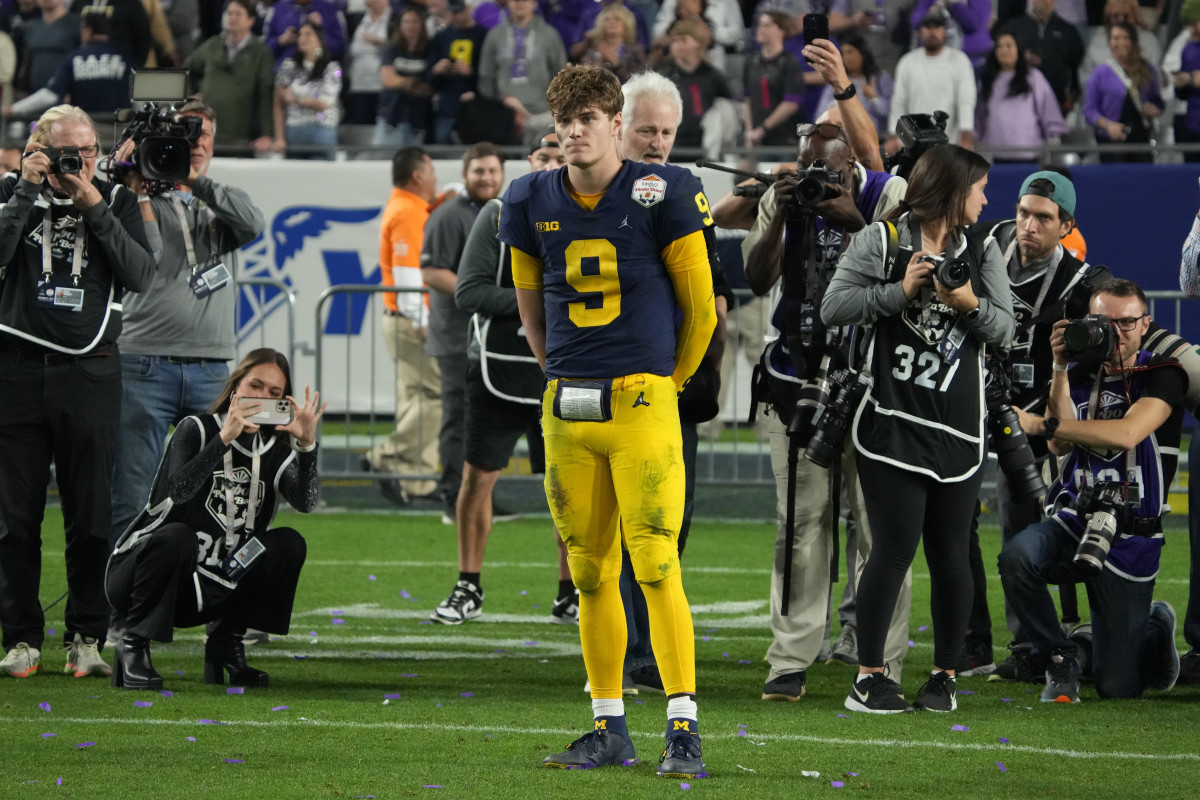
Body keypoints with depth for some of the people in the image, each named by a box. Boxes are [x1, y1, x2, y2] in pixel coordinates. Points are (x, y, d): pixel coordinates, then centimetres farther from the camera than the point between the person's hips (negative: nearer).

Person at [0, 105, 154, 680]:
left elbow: (140, 276, -5)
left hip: (89, 373, 0)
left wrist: (94, 209, -10)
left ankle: (86, 639, 8)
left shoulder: (116, 201, 7)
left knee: (90, 518, 0)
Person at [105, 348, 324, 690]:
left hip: (208, 590, 5)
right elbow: (178, 489, -29)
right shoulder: (197, 429, -9)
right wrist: (225, 438, -37)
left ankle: (226, 644, -1)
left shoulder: (274, 449, 4)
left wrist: (307, 443, -27)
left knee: (289, 545, -11)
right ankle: (133, 646, -20)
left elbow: (305, 502, -14)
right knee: (177, 536, -37)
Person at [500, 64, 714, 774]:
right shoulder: (533, 203, 8)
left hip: (642, 402, -5)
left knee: (657, 566, -11)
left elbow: (701, 309, 2)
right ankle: (611, 729, 15)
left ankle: (685, 730, -10)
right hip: (567, 408, 5)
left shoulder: (662, 195, -6)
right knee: (591, 574, 8)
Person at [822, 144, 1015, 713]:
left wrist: (970, 304, -13)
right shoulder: (881, 241, 1)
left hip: (958, 430, 4)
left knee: (950, 556, 3)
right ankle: (868, 678, -2)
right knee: (894, 549, -8)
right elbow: (834, 308, -6)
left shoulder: (983, 252, 12)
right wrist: (900, 291, -14)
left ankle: (945, 675, 14)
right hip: (892, 425, -4)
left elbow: (1004, 329, 5)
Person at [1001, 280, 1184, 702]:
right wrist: (1060, 370, -11)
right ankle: (1060, 660, -9)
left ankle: (1156, 627, 38)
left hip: (1129, 540, -3)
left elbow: (1126, 434, -24)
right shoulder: (1081, 373, 8)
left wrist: (1042, 424, -22)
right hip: (1074, 520, 3)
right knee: (1017, 556, -34)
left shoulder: (1163, 376, -8)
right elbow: (1060, 446, -4)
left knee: (1117, 689, 1)